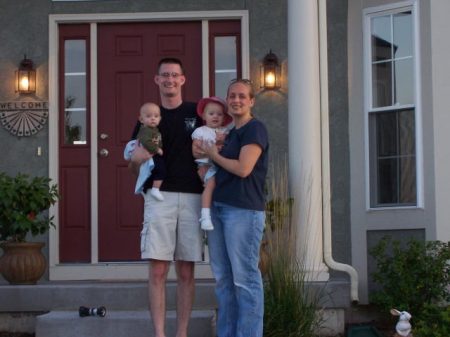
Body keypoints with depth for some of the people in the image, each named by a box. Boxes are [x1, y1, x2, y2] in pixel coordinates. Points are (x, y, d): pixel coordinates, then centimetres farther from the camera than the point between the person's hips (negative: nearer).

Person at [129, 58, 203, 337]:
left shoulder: (197, 113, 9)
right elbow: (134, 165, 13)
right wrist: (138, 159, -9)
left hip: (191, 198, 0)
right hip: (159, 196, 0)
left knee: (186, 272, 3)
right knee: (158, 271, -6)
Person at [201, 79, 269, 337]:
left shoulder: (255, 129, -5)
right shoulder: (230, 134, 21)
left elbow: (243, 168, -16)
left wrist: (213, 155, -3)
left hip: (243, 211, -9)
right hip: (218, 208, 9)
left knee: (245, 278, -7)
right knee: (223, 279, 10)